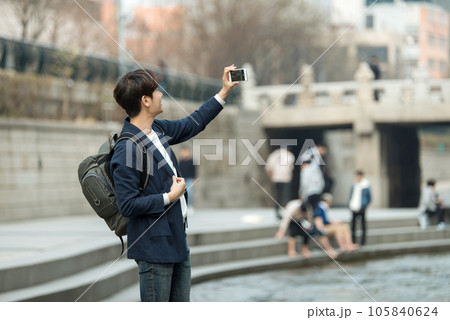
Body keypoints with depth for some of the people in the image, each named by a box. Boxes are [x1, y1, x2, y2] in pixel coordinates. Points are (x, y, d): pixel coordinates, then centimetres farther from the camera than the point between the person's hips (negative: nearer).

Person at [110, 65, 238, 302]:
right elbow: (127, 205, -23)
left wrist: (224, 92, 24)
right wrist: (169, 197, -17)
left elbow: (192, 125, 24)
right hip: (154, 246, -9)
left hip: (177, 238, 9)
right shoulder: (127, 150, -22)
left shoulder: (157, 129, 6)